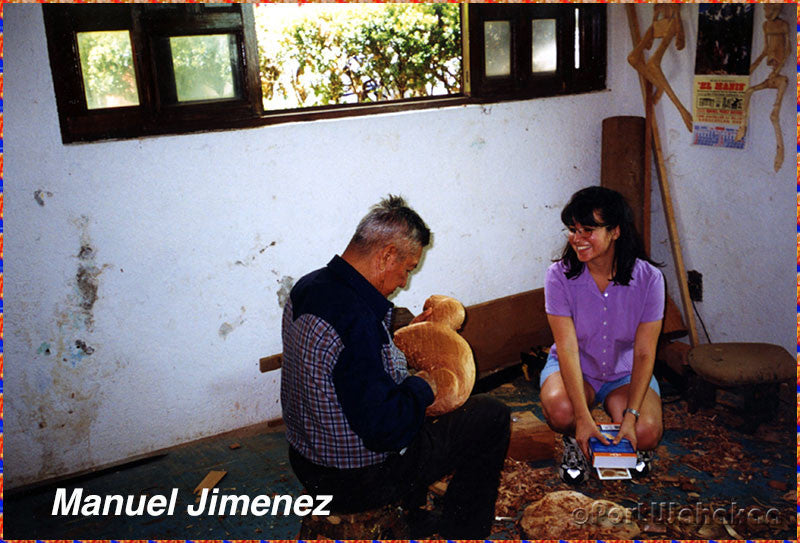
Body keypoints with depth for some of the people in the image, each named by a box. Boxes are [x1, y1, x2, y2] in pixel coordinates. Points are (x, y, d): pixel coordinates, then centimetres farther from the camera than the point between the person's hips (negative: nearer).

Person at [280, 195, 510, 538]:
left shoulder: (308, 288, -1)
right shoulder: (356, 320, -32)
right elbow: (383, 429, -31)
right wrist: (421, 388, -13)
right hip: (356, 482, -9)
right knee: (491, 414, 2)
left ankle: (416, 521, 38)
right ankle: (462, 534, 21)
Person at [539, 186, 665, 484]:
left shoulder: (648, 278, -18)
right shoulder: (559, 276, -19)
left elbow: (644, 354, -16)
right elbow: (568, 348, -23)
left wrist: (630, 416, -26)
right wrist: (583, 417, -30)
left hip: (625, 371, 1)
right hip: (574, 368, -1)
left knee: (646, 433, -25)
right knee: (559, 409, -33)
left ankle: (634, 447, 14)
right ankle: (574, 442, 4)